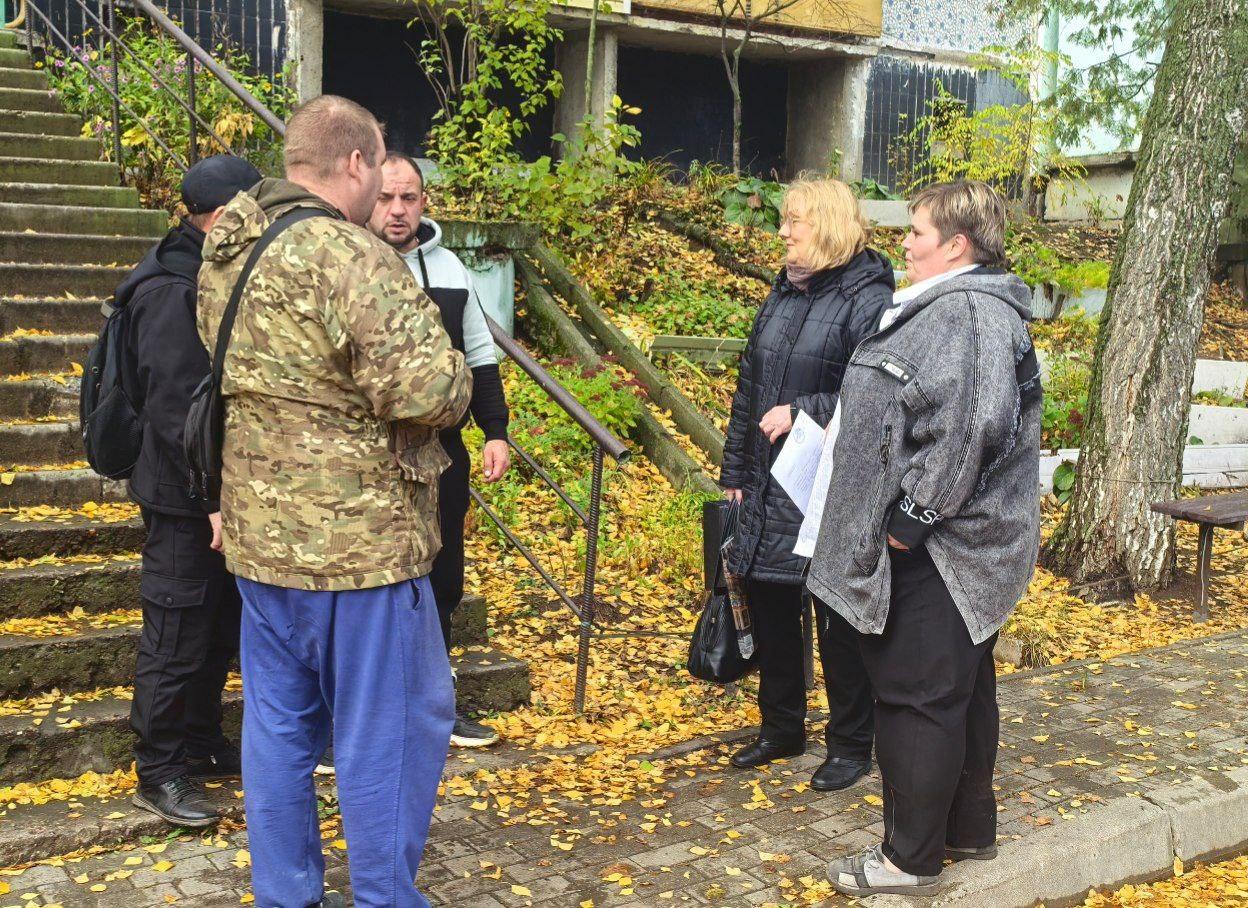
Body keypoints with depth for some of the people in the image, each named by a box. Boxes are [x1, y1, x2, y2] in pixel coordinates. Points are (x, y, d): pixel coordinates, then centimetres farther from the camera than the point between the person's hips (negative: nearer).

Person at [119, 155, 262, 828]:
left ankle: (201, 747, 33)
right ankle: (159, 774, 14)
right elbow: (174, 409, -24)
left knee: (218, 628, 18)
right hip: (186, 502, -10)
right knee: (177, 638, 1)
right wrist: (212, 498, -23)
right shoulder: (173, 293, -20)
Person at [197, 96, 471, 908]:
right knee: (395, 726, 6)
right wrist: (455, 375, -5)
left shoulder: (227, 254, 8)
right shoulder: (353, 259, -20)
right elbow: (430, 391, -26)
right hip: (358, 538, -8)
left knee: (279, 723, 17)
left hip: (260, 533, 9)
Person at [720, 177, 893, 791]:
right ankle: (781, 727, 33)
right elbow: (749, 389, 17)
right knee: (769, 606, 15)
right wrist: (734, 470, 17)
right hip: (770, 488, 8)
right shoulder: (782, 295, 14)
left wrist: (804, 413, -21)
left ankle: (851, 744, 21)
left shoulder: (868, 301, -12)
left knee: (839, 618, 4)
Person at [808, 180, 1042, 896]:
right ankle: (969, 829, 33)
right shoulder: (946, 306, 16)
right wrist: (910, 517, 20)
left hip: (941, 550, -11)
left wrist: (914, 515, -23)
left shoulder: (972, 313, -18)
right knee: (965, 691, 19)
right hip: (951, 548, 11)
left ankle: (910, 859, 10)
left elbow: (977, 425, -28)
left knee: (918, 697, -2)